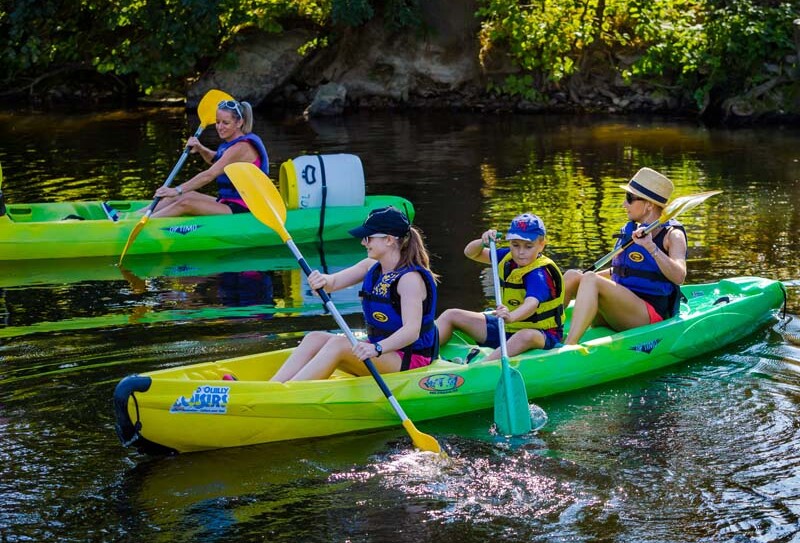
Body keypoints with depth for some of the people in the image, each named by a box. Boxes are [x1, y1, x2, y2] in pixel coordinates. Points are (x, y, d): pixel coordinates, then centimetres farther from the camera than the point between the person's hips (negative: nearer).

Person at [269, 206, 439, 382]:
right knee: (314, 339, -8)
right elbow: (333, 282, 6)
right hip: (381, 347, 9)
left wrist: (377, 348, -46)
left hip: (410, 360, -9)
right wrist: (322, 280, -20)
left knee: (339, 344, -27)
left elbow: (412, 331, -30)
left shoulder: (410, 278, -18)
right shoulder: (373, 266, 8)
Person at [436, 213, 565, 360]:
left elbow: (531, 304, -43)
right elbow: (470, 253, 10)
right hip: (506, 331, 8)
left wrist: (511, 316, -63)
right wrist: (483, 242, -13)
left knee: (527, 336, -46)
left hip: (541, 334, -8)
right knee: (452, 315, 5)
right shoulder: (508, 258, 1)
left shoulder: (539, 274, -23)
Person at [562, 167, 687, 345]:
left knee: (590, 280, -28)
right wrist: (589, 276, 24)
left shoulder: (672, 235, -5)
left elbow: (679, 276, -23)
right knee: (572, 276, -5)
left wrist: (651, 247, -33)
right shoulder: (629, 231, 16)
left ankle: (569, 347, -42)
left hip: (651, 315, -8)